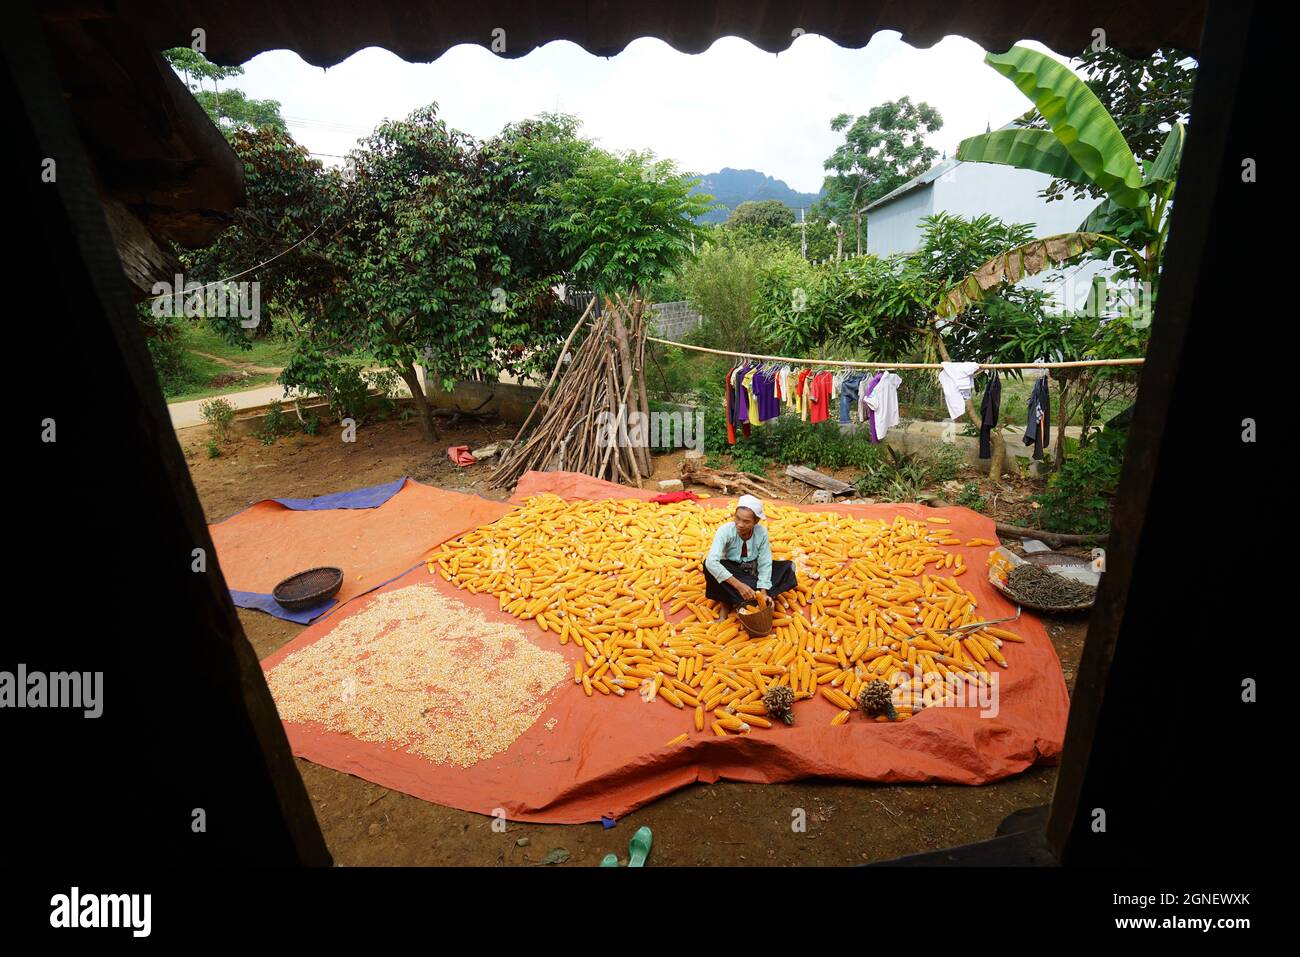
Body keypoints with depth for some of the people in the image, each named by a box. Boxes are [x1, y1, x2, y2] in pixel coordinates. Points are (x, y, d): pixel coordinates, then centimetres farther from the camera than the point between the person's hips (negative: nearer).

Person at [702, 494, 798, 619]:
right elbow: (711, 562, -39)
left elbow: (765, 564, -16)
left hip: (754, 573, 3)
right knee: (708, 566, -32)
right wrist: (738, 585, -44)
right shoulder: (725, 531, -27)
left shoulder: (762, 532, -19)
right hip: (731, 573, -3)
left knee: (788, 567, -18)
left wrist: (763, 593, -29)